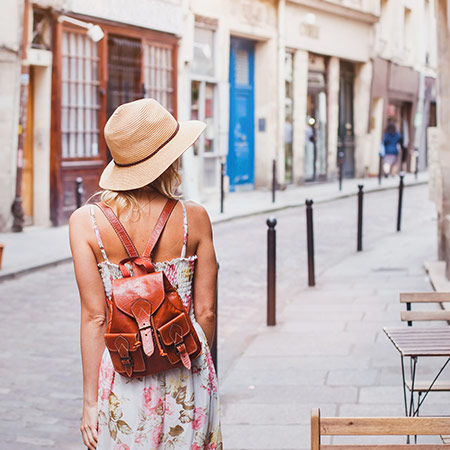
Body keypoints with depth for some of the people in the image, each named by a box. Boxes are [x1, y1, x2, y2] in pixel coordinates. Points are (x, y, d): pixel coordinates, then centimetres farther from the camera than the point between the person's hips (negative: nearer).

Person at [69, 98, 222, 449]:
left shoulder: (86, 222, -8)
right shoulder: (194, 219, -6)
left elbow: (94, 316, -8)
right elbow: (205, 311, -1)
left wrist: (91, 400, -1)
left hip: (122, 373, 0)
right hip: (187, 375, 0)